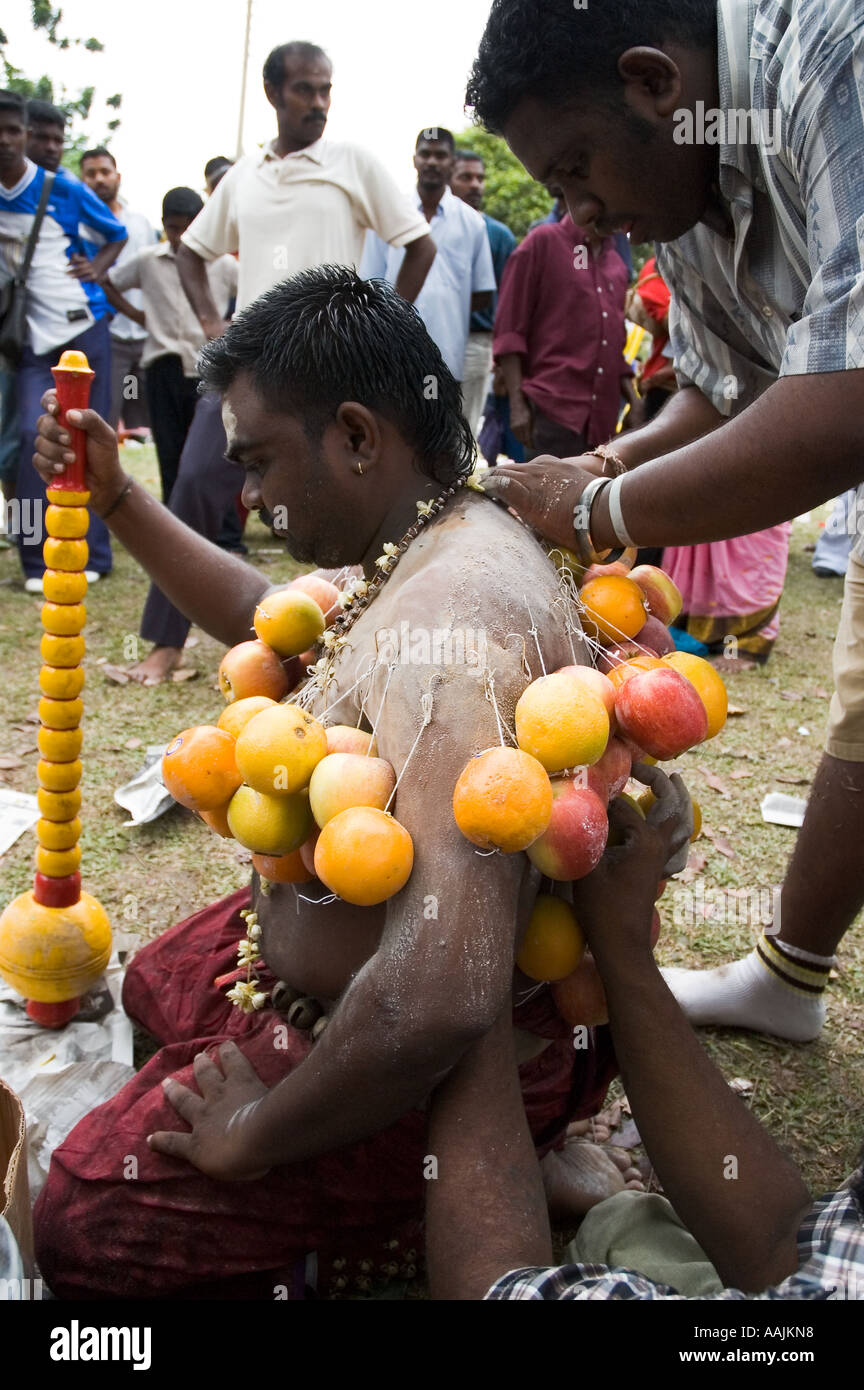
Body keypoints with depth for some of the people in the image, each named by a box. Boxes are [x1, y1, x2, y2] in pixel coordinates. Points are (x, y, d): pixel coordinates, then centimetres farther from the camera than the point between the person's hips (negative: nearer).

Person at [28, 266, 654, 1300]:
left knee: (82, 1224, -9)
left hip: (451, 1062, -10)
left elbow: (434, 997, -43)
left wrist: (255, 1134, -26)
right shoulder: (442, 540, 1)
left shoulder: (446, 621, -34)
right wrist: (115, 499, 12)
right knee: (156, 984, 27)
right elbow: (267, 619, 22)